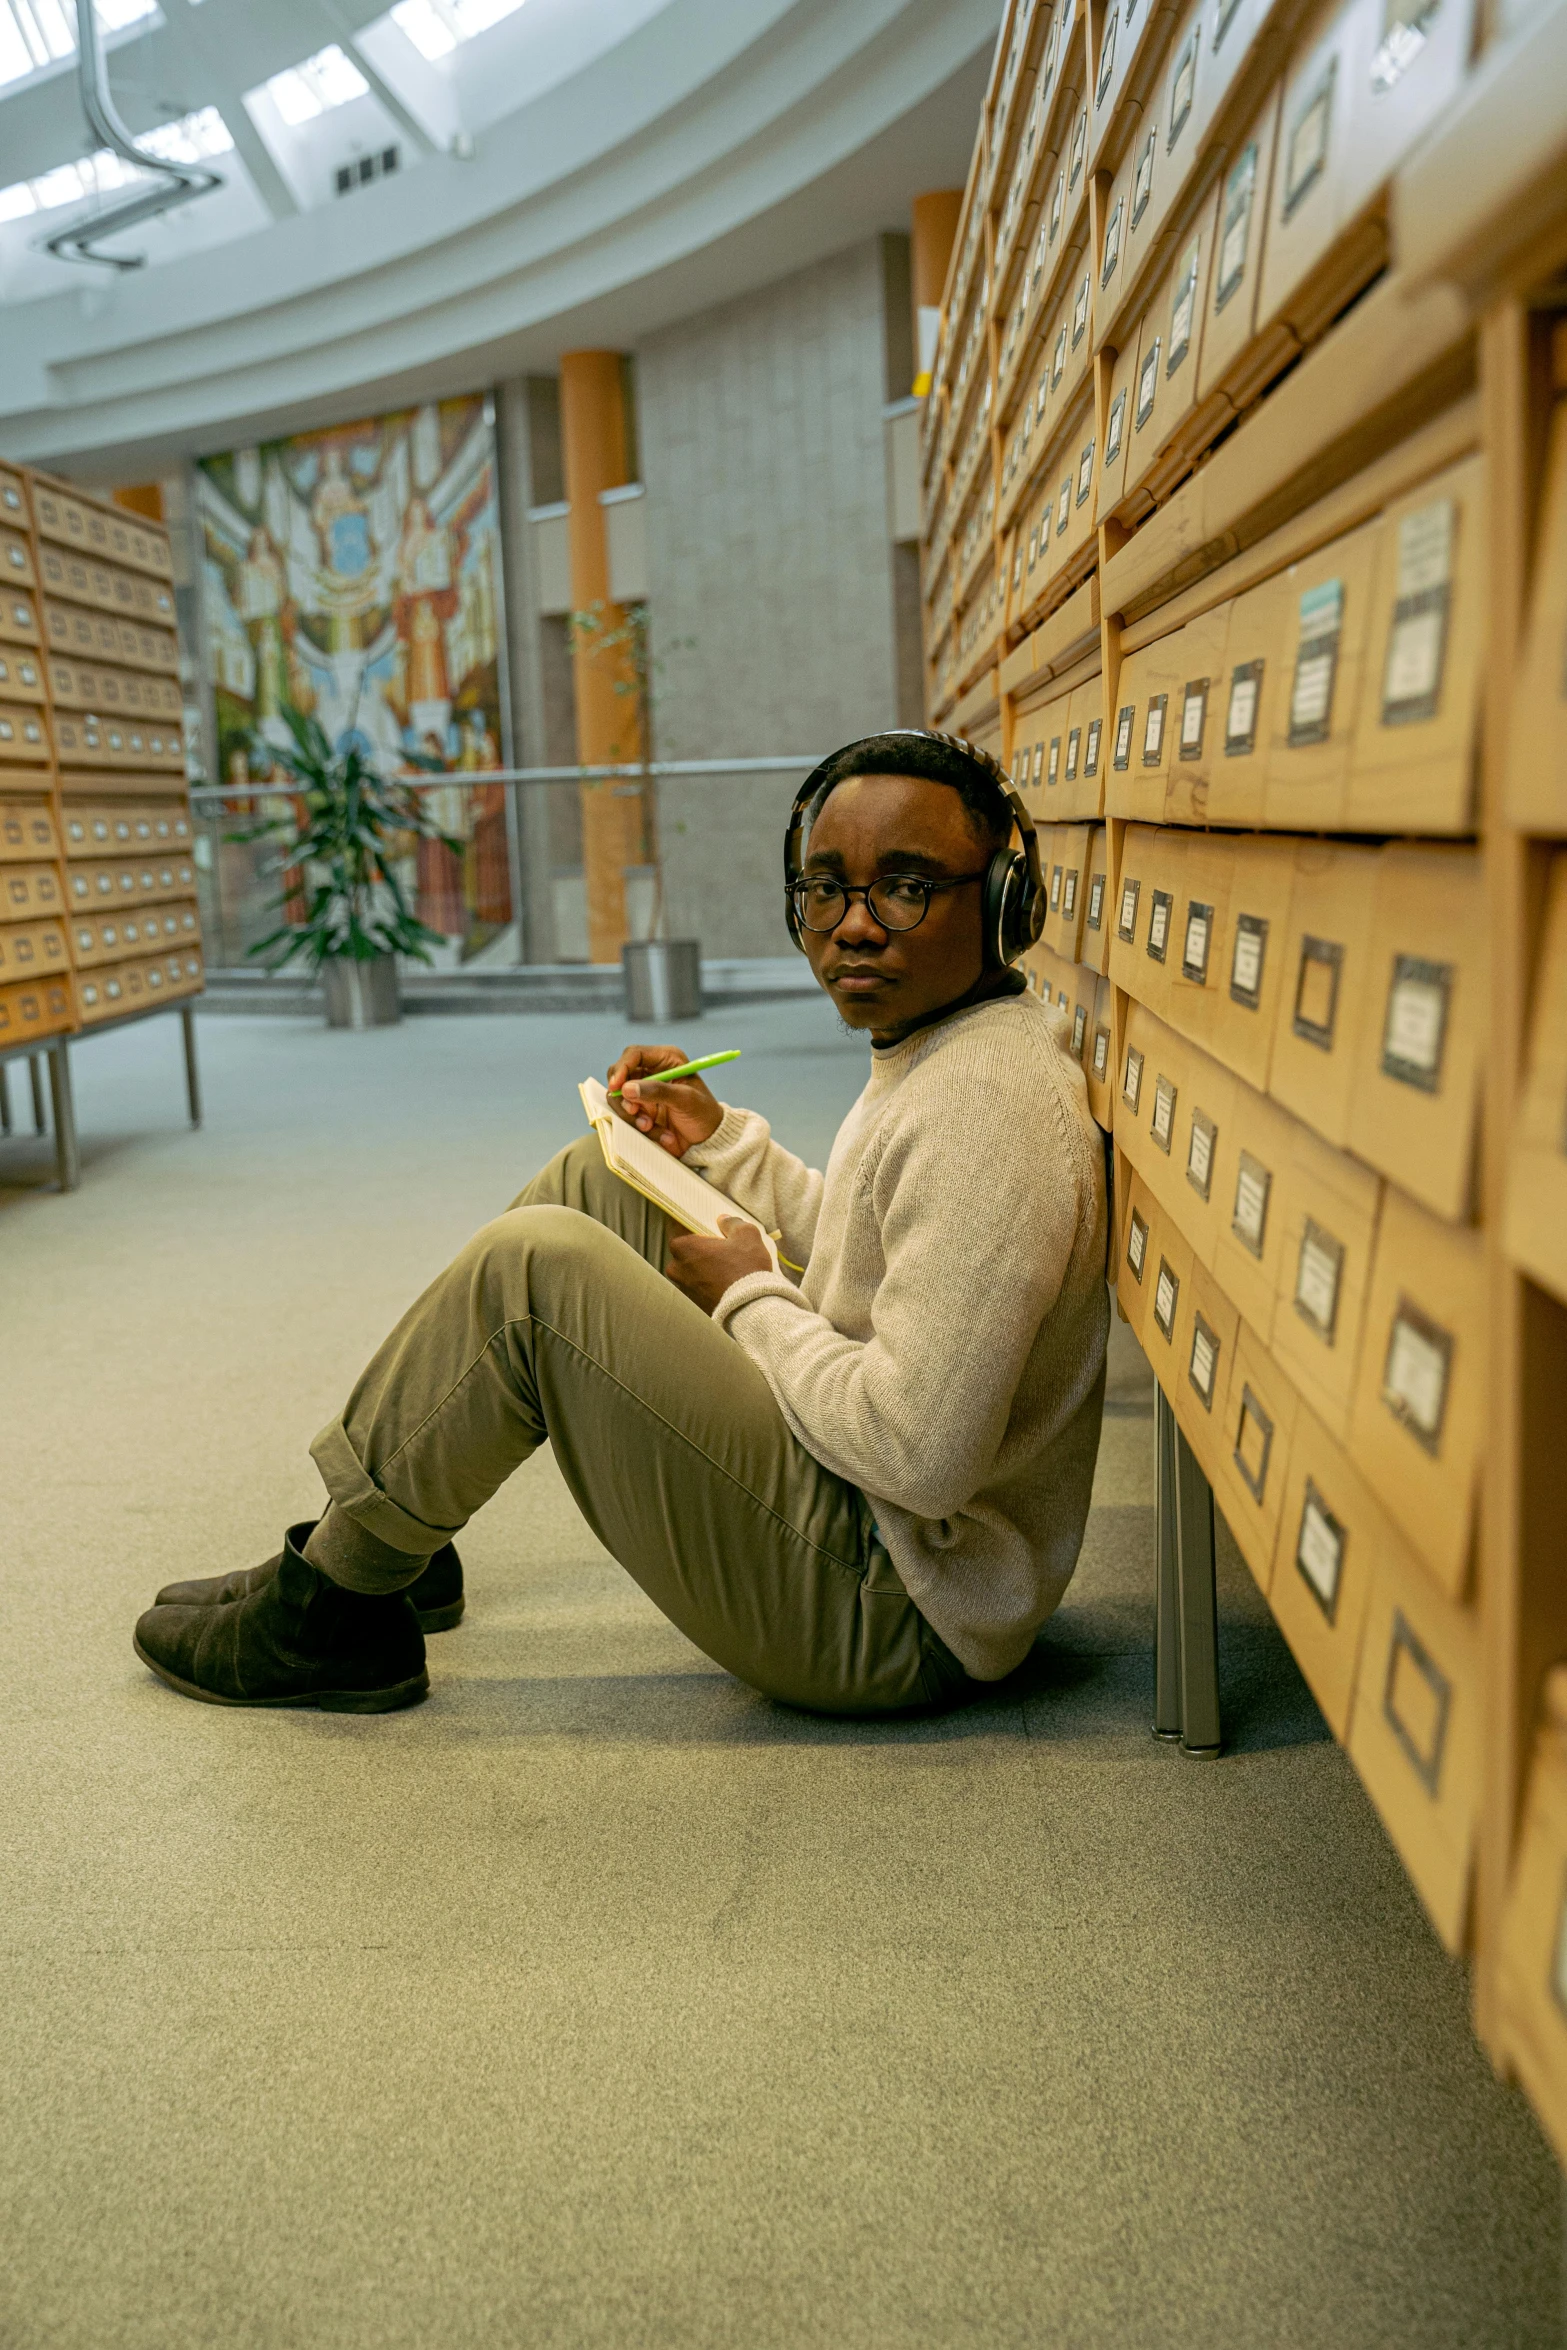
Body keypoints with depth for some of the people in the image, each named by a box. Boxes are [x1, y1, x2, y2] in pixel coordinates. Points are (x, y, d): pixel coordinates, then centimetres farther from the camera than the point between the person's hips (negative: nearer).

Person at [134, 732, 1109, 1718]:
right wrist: (721, 1140, 9)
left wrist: (752, 1299, -14)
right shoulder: (933, 1045, 8)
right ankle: (380, 1537, 16)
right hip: (861, 1530, 10)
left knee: (531, 1267, -19)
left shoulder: (985, 1106, -25)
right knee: (600, 1175, 10)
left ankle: (331, 1613, 2)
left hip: (886, 1615, -10)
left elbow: (923, 1456, -29)